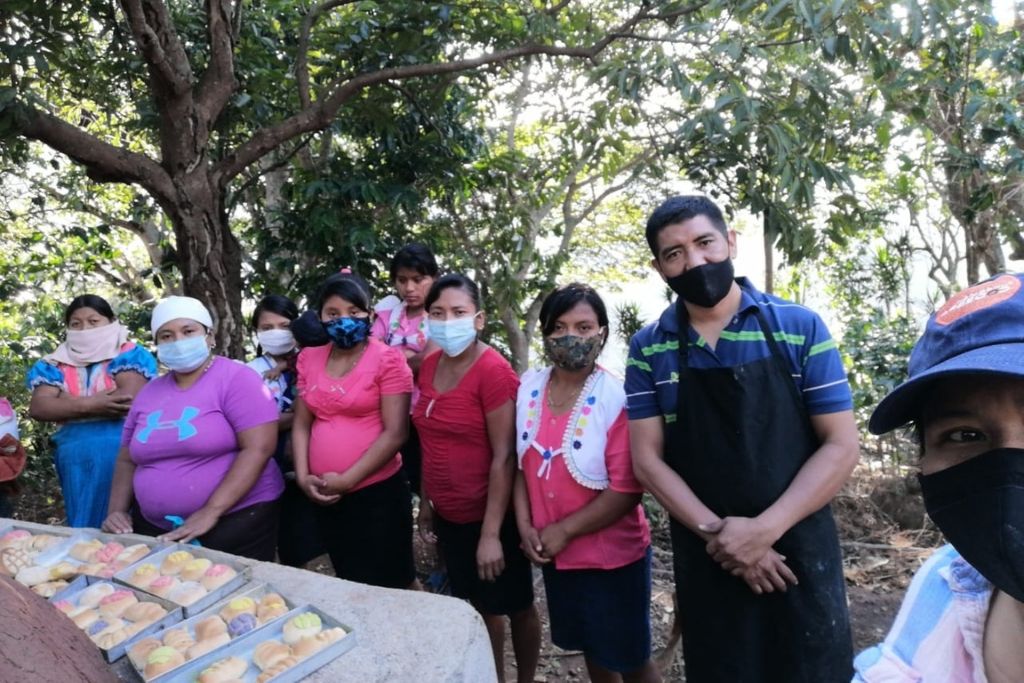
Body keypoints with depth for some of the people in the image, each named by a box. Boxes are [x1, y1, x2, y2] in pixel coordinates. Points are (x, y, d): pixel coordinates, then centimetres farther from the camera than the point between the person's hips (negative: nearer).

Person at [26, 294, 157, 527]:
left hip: (124, 452, -4)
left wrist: (67, 403, -6)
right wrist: (88, 405, -17)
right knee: (83, 525, 12)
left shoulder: (129, 355, -1)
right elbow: (37, 407, -3)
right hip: (75, 458, 4)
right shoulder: (56, 364, 10)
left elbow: (130, 398, -16)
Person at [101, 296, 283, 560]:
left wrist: (210, 512, -22)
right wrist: (117, 510, 2)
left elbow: (259, 448, -19)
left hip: (236, 522, -5)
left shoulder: (236, 379, -10)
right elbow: (128, 460, 18)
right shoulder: (149, 393, 10)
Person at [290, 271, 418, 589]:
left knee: (393, 584, 8)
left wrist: (346, 480, -16)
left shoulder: (388, 359, -12)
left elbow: (394, 433, -16)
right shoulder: (309, 359, 6)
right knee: (349, 581, 21)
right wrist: (303, 476, -4)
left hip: (377, 492, -5)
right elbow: (301, 424, 10)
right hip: (327, 497, 6)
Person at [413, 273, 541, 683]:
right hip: (449, 515, 7)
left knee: (515, 607, 14)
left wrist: (491, 533, -21)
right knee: (478, 605, 21)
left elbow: (504, 457, -20)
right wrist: (426, 504, 12)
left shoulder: (494, 370, -19)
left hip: (489, 517, -6)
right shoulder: (429, 366, 2)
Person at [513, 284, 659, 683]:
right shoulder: (529, 388, -2)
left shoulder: (617, 399, -19)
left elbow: (626, 491, -20)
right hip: (555, 553, 5)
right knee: (592, 649, 24)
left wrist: (564, 531, -17)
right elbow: (522, 463, 5)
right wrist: (524, 524, -6)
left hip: (613, 556, -5)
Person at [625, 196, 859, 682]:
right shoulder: (648, 349, -1)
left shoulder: (800, 328, -5)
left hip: (798, 550, -1)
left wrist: (764, 530, -17)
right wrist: (715, 531, -15)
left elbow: (840, 446, -7)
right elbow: (647, 458, -2)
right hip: (704, 558, 1)